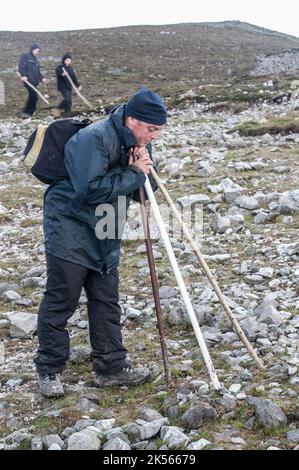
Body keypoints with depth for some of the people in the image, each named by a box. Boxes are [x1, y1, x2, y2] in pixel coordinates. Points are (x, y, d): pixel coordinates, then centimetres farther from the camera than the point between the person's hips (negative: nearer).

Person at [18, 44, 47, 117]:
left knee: (32, 96, 5)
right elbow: (21, 66, -9)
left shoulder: (35, 59, 28)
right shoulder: (25, 56, 4)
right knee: (34, 96, -20)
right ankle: (26, 112, -17)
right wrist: (23, 75, -23)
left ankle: (28, 114, 12)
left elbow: (38, 71, 28)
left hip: (34, 81, 8)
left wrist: (42, 78, 11)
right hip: (28, 80, -8)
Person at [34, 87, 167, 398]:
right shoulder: (94, 138, -23)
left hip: (104, 235, 8)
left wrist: (143, 169, -14)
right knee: (61, 300, -1)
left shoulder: (139, 143, 3)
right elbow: (90, 189, -31)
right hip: (69, 229, -8)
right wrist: (134, 174, -23)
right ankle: (49, 369, 12)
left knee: (106, 301, 10)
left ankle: (111, 366, 20)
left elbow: (143, 190, 8)